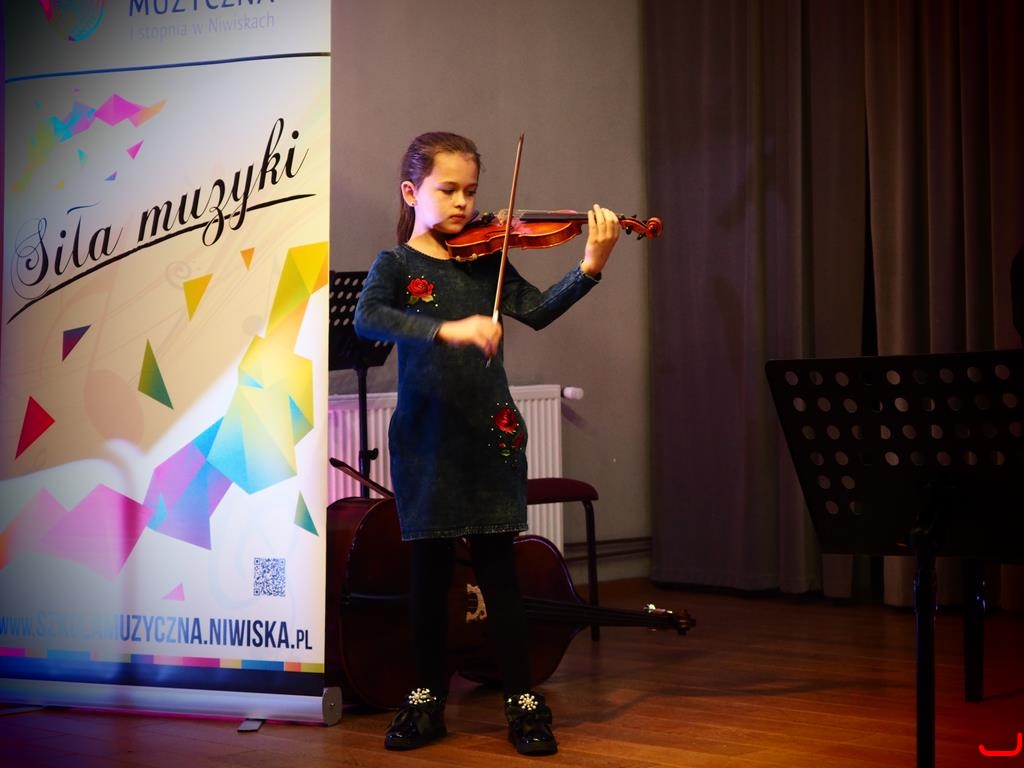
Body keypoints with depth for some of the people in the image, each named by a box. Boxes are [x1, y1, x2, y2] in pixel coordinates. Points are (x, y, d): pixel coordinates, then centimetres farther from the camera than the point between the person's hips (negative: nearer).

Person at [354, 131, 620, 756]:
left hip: (490, 435, 2)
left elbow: (537, 311, -5)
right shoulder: (396, 264, -1)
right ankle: (427, 699, 21)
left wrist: (589, 269, -21)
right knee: (431, 568, 7)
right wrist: (446, 329, -35)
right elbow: (367, 319, -21)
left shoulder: (486, 259, 8)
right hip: (427, 438, -2)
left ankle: (524, 702, 9)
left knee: (497, 565, 4)